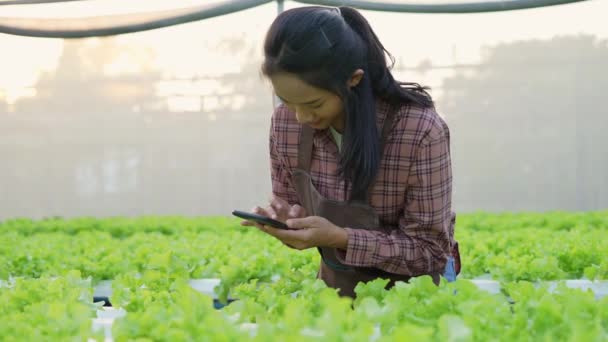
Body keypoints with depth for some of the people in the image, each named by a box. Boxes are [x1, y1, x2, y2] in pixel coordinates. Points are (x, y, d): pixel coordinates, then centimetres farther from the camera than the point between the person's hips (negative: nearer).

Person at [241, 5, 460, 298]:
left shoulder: (420, 131, -24)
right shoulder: (284, 122, -10)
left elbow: (431, 250, -18)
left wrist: (340, 238, -29)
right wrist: (288, 217, -17)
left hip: (412, 284, -2)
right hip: (336, 282, 3)